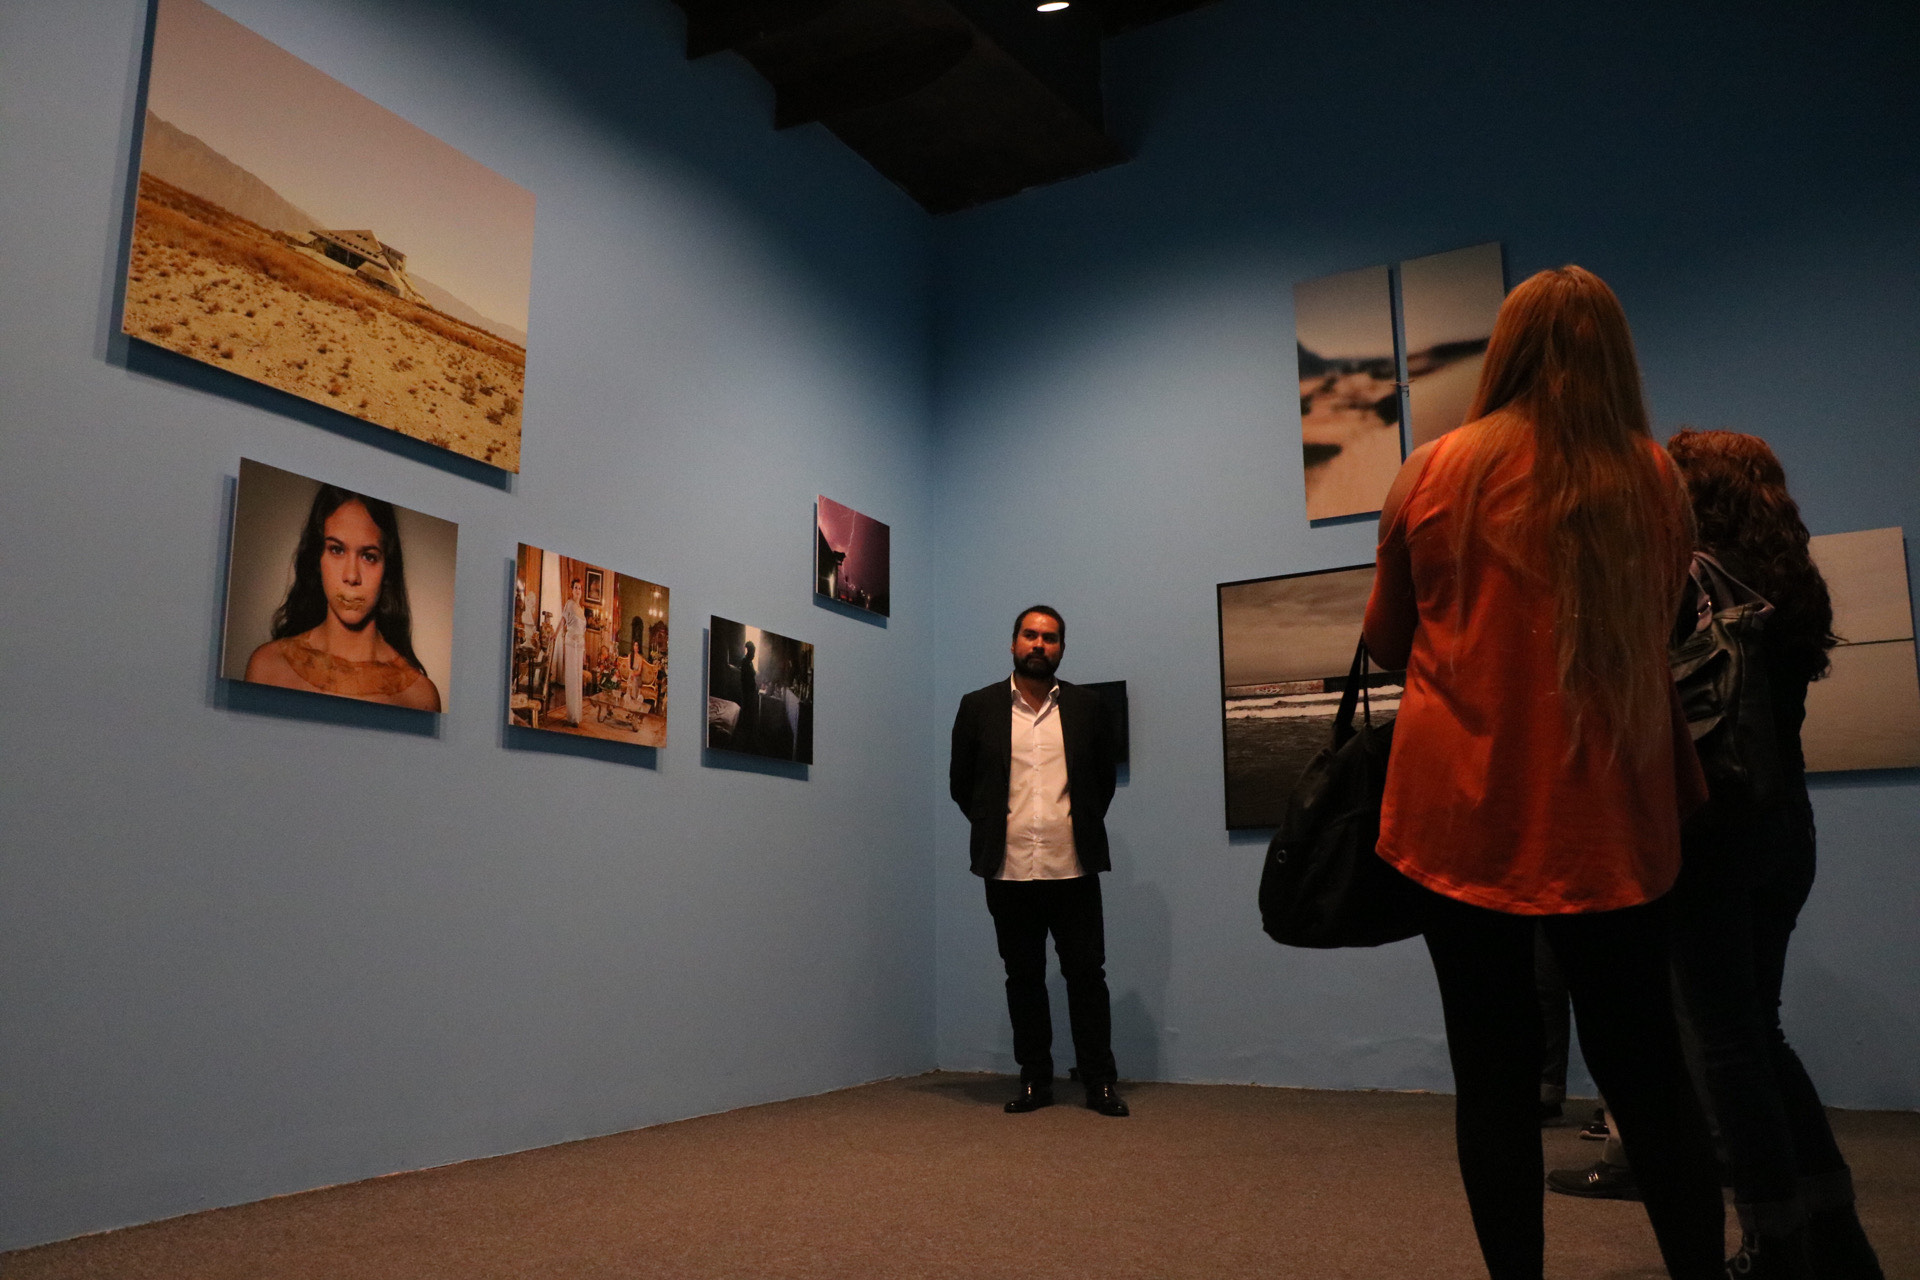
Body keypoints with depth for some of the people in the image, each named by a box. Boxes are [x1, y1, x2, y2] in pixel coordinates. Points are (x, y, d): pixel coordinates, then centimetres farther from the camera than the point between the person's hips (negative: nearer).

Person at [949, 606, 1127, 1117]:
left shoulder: (1086, 706, 7)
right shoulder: (979, 706, 5)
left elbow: (1105, 777, 14)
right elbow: (960, 781, 12)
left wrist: (1083, 826, 8)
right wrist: (992, 827, 8)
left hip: (1073, 867, 0)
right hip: (1009, 869, 0)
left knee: (1086, 975, 3)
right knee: (1023, 978, 9)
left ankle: (1100, 1082, 13)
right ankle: (1035, 1081, 19)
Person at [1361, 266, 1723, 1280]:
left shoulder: (1433, 472, -1)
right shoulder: (1651, 477, 1)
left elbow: (1386, 641, 9)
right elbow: (1654, 639, 14)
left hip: (1461, 809, -1)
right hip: (1607, 814, 1)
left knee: (1493, 1074, 7)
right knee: (1644, 1069, 12)